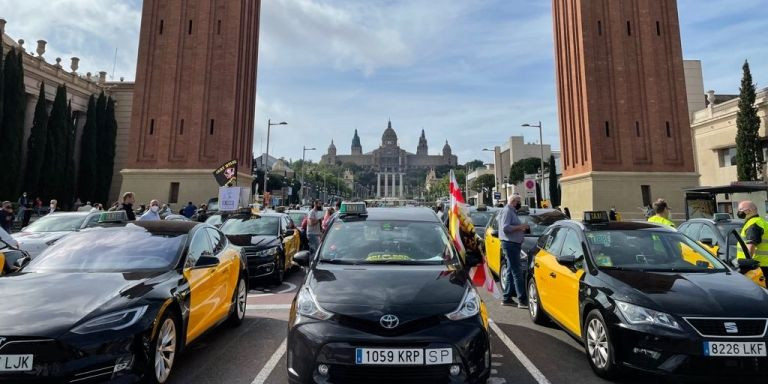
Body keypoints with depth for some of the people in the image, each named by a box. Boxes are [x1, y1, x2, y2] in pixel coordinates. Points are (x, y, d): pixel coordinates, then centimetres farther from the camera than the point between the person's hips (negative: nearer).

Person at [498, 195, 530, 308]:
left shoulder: (512, 212, 20)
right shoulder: (507, 211, -12)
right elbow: (505, 227, -22)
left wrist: (522, 227, 12)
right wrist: (520, 227, -17)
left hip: (514, 244, 11)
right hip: (510, 244, -11)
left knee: (511, 272, 13)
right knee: (517, 273, -9)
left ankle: (507, 298, 19)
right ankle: (522, 300, -6)